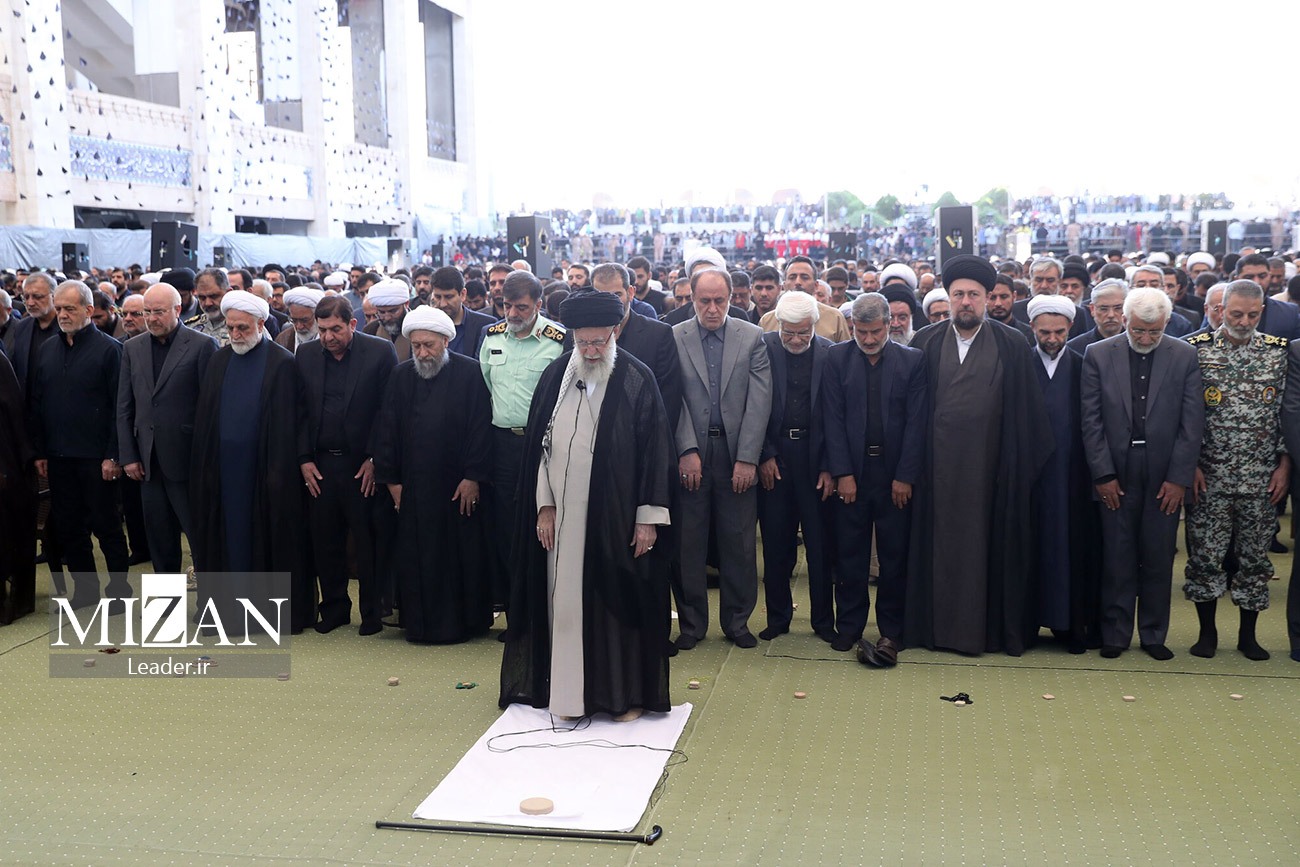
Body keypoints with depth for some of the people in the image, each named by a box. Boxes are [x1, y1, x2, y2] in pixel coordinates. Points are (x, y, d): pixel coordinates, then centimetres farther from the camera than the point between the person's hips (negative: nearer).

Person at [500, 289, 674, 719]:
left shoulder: (637, 380, -6)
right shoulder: (556, 375, 4)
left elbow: (655, 450, -5)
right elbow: (539, 443, 8)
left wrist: (648, 517, -8)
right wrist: (544, 505, 3)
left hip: (616, 514, -3)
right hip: (562, 513, 3)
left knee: (620, 599, 5)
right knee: (566, 600, 6)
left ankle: (628, 693, 18)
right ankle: (571, 689, 18)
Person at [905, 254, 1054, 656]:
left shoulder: (1012, 345, 3)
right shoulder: (925, 343, 6)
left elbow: (1027, 411, 3)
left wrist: (1027, 467, -2)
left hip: (990, 466, -1)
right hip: (939, 466, 1)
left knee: (988, 544, 4)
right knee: (940, 544, 5)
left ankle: (995, 629, 15)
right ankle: (938, 626, 15)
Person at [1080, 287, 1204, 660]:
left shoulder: (1185, 356, 2)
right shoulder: (1098, 355, 0)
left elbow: (1192, 422, 0)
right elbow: (1091, 420, -1)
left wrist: (1179, 477, -6)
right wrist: (1103, 474, -6)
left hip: (1165, 477, 1)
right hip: (1115, 474, -1)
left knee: (1158, 559, 7)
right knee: (1117, 559, 4)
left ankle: (1154, 635, 19)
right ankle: (1115, 635, 15)